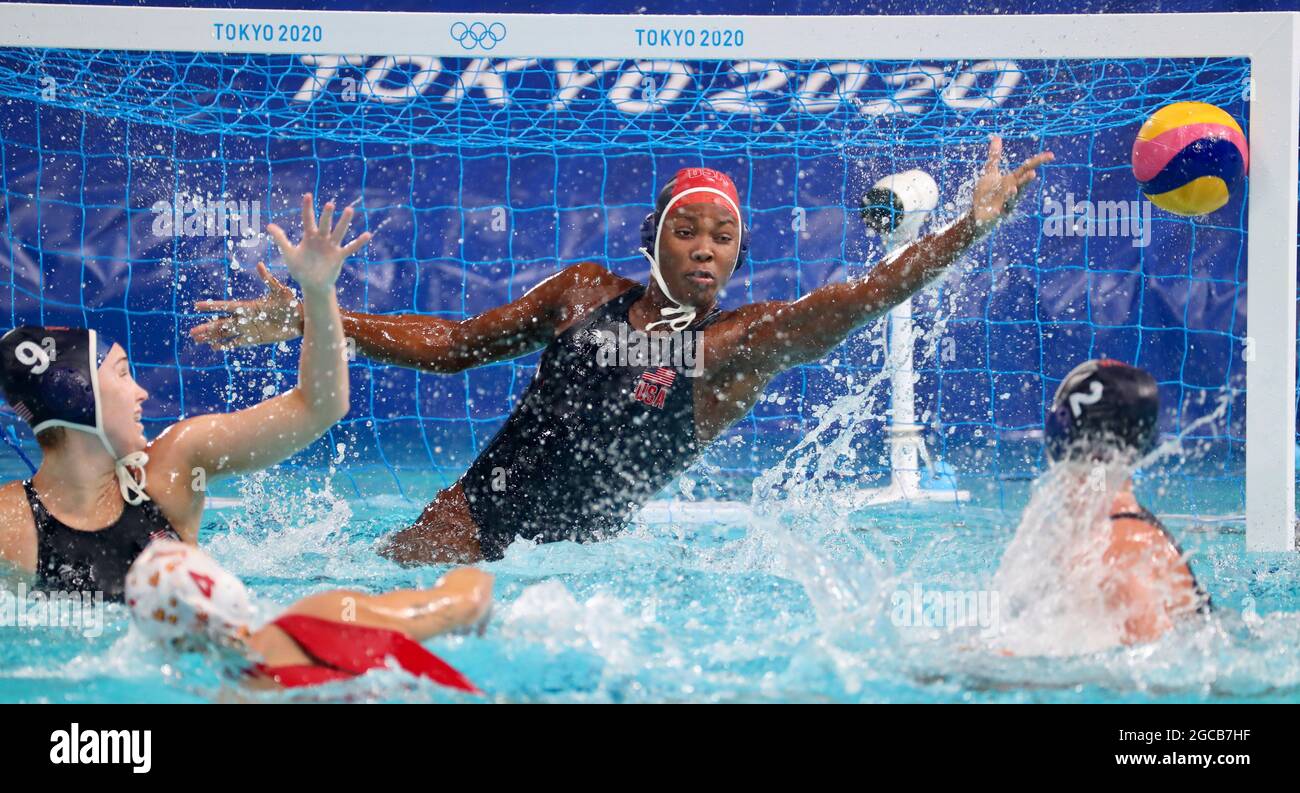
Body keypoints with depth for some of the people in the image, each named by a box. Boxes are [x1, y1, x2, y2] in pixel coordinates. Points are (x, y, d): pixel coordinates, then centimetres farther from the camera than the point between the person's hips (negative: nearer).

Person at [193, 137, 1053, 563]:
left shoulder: (739, 343, 0)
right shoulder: (586, 293, 11)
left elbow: (858, 299, -14)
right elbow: (453, 345, 19)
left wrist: (969, 227, -28)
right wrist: (306, 319, 14)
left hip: (575, 551, -1)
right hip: (473, 512, 1)